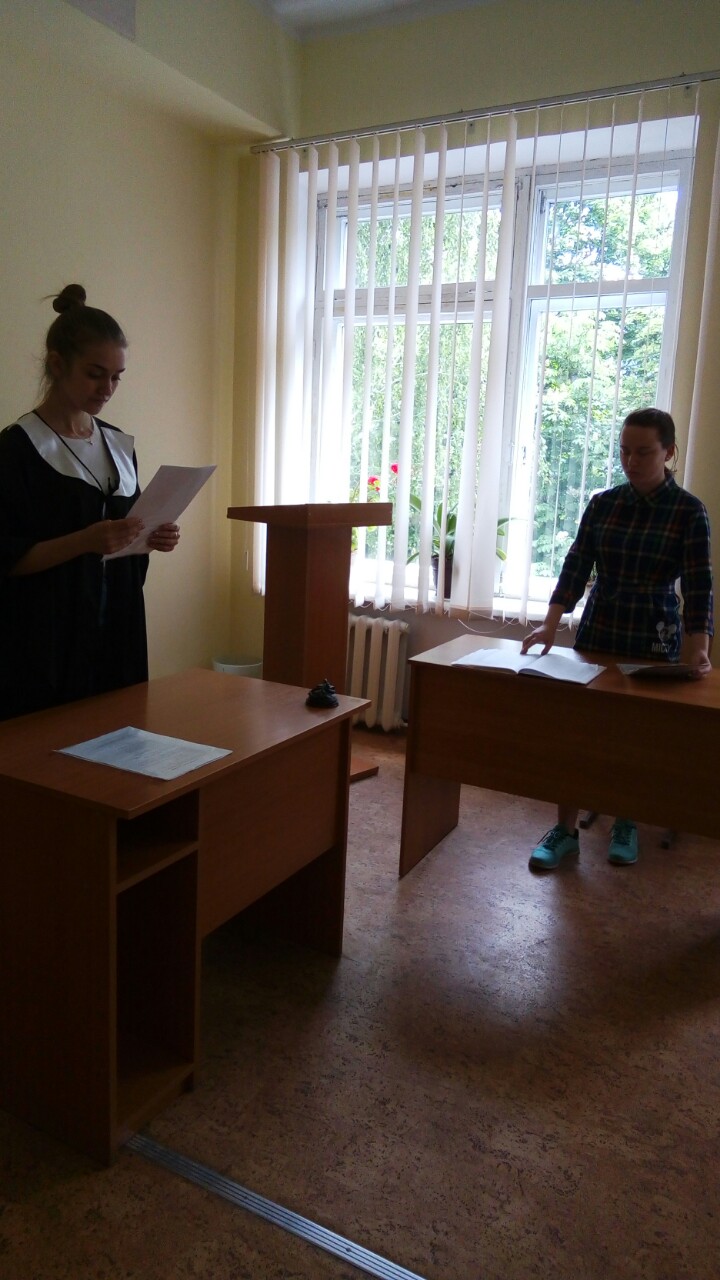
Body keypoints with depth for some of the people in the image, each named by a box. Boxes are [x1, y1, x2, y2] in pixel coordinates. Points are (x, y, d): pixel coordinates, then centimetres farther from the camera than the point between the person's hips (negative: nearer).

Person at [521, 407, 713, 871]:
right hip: (597, 630, 3)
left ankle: (627, 824, 30)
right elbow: (577, 566, -2)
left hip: (654, 638, -2)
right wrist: (551, 624, -14)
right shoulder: (602, 504, 1)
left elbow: (699, 585, -13)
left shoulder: (689, 511, -7)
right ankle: (566, 829, 12)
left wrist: (699, 647, -25)